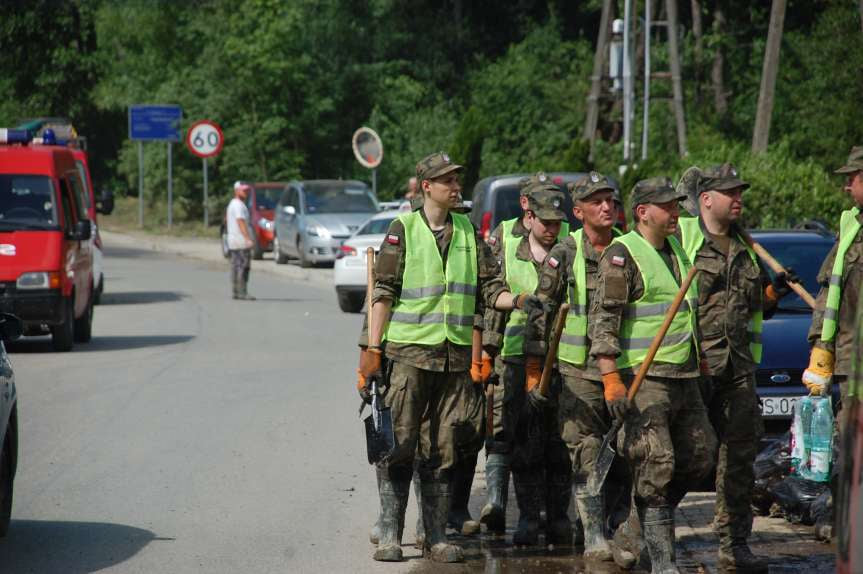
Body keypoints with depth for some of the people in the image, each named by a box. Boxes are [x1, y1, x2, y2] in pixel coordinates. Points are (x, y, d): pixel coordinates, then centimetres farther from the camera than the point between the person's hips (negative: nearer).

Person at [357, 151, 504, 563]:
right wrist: (373, 350, -8)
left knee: (443, 450, 6)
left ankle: (436, 537, 12)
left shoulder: (468, 231, 12)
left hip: (456, 355, 4)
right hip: (408, 350, -4)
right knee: (399, 447, -3)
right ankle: (389, 536, 3)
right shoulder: (403, 229, 0)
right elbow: (383, 293, -2)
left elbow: (488, 288, 12)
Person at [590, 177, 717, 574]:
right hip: (643, 378, -8)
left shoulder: (677, 250, 16)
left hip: (684, 377, 8)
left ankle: (653, 517, 27)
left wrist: (699, 362, 26)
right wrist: (611, 380, -21)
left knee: (700, 457, 9)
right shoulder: (622, 254, -9)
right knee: (656, 466, -8)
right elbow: (602, 321, -14)